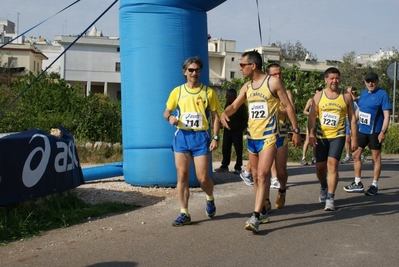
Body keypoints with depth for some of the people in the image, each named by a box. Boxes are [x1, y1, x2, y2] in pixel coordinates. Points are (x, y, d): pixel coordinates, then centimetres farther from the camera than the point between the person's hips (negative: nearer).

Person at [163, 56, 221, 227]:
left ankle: (210, 199, 31)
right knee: (182, 176, 0)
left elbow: (215, 116, 4)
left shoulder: (208, 92, 2)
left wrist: (215, 137, -5)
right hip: (181, 136, 2)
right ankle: (184, 213, 7)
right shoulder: (177, 91, 6)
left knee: (202, 177, -2)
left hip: (201, 137, -2)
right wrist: (170, 117, -13)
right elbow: (166, 112, 12)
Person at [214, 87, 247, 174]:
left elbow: (245, 118, -4)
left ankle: (238, 168, 5)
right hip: (227, 130, 6)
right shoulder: (227, 104, 11)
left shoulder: (241, 105, -7)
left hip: (237, 131, -6)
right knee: (225, 149, 6)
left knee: (238, 150, 0)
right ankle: (224, 166, 15)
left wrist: (242, 129, -9)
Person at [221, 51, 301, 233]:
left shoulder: (273, 82, -8)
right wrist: (224, 113, -14)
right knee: (255, 176, 12)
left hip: (268, 136, -7)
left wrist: (296, 131, -4)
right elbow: (234, 105, 10)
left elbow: (288, 106, -4)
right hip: (252, 136, 7)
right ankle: (263, 212, 25)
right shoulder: (247, 87, 10)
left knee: (263, 175, -15)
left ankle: (255, 217, -17)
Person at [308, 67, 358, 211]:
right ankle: (324, 187, 40)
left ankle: (330, 198, -10)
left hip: (337, 136, -2)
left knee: (332, 164, -15)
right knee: (320, 166, 8)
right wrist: (311, 134, -12)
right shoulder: (319, 95, 2)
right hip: (321, 136, 2)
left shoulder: (346, 96, 1)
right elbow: (312, 116, -1)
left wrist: (354, 137, 1)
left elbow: (352, 117, 4)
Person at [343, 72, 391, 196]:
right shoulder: (364, 93, 9)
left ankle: (374, 185, 13)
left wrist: (383, 131, -21)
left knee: (376, 158, 4)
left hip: (374, 132, -7)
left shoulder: (382, 94, -11)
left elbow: (387, 114, -15)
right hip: (361, 130, 7)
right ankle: (358, 183, 21)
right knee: (356, 155, 10)